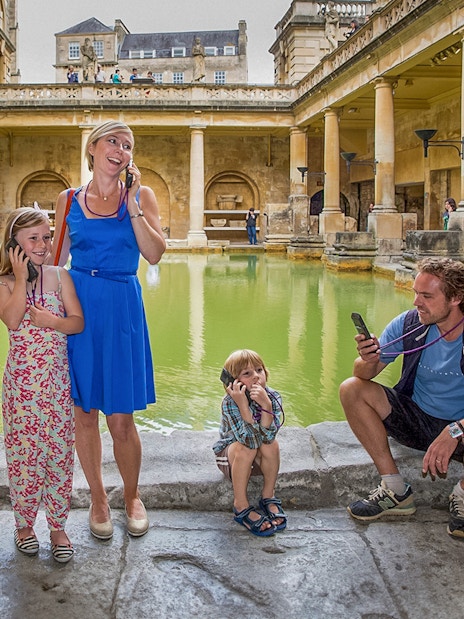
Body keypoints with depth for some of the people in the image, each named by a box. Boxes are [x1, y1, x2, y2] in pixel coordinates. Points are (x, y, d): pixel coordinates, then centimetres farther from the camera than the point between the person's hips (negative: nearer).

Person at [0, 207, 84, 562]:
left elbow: (78, 321, 0)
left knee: (60, 452, 6)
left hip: (57, 379, 2)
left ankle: (58, 526, 20)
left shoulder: (59, 276, 3)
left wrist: (51, 321, -18)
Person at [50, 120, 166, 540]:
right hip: (76, 305, 2)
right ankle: (98, 498, 28)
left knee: (120, 418, 0)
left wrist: (132, 205, -13)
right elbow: (56, 258, 13)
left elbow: (154, 254, -8)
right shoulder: (69, 200, 8)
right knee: (83, 411, 8)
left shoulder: (141, 195, 3)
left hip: (121, 308, -2)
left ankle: (132, 496, 24)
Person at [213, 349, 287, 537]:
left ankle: (268, 497, -9)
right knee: (245, 448, -34)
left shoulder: (273, 397, -19)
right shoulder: (230, 403, -28)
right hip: (229, 456, -3)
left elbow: (267, 436, -32)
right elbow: (250, 440, -38)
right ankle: (241, 506, -19)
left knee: (271, 443, -29)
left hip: (260, 459, 3)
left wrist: (266, 405, -45)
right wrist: (243, 405, -47)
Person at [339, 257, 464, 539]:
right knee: (352, 389, -14)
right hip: (417, 419, 4)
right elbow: (365, 376, -7)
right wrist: (369, 360, -30)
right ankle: (396, 491, -8)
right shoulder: (409, 323, -11)